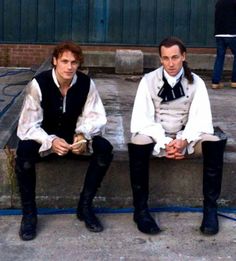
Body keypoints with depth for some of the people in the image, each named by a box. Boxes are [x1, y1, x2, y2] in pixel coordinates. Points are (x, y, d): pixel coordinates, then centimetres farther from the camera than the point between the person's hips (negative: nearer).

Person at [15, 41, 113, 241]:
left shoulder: (86, 83, -12)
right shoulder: (39, 83, -19)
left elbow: (95, 117, -8)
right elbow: (28, 125, -20)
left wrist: (83, 136, -31)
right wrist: (51, 141, -39)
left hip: (74, 136, 3)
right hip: (44, 137, -2)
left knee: (105, 148, -24)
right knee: (24, 150, -35)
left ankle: (85, 205, -9)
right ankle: (29, 213, -16)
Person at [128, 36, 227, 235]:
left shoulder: (196, 82, -1)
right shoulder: (149, 80, -5)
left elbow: (201, 119, -8)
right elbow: (142, 119, -11)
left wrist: (184, 141, -26)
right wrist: (164, 143, -23)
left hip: (186, 137, 2)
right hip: (156, 137, -1)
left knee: (215, 141, -27)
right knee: (138, 142, -36)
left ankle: (210, 206, -19)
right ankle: (140, 208, -24)